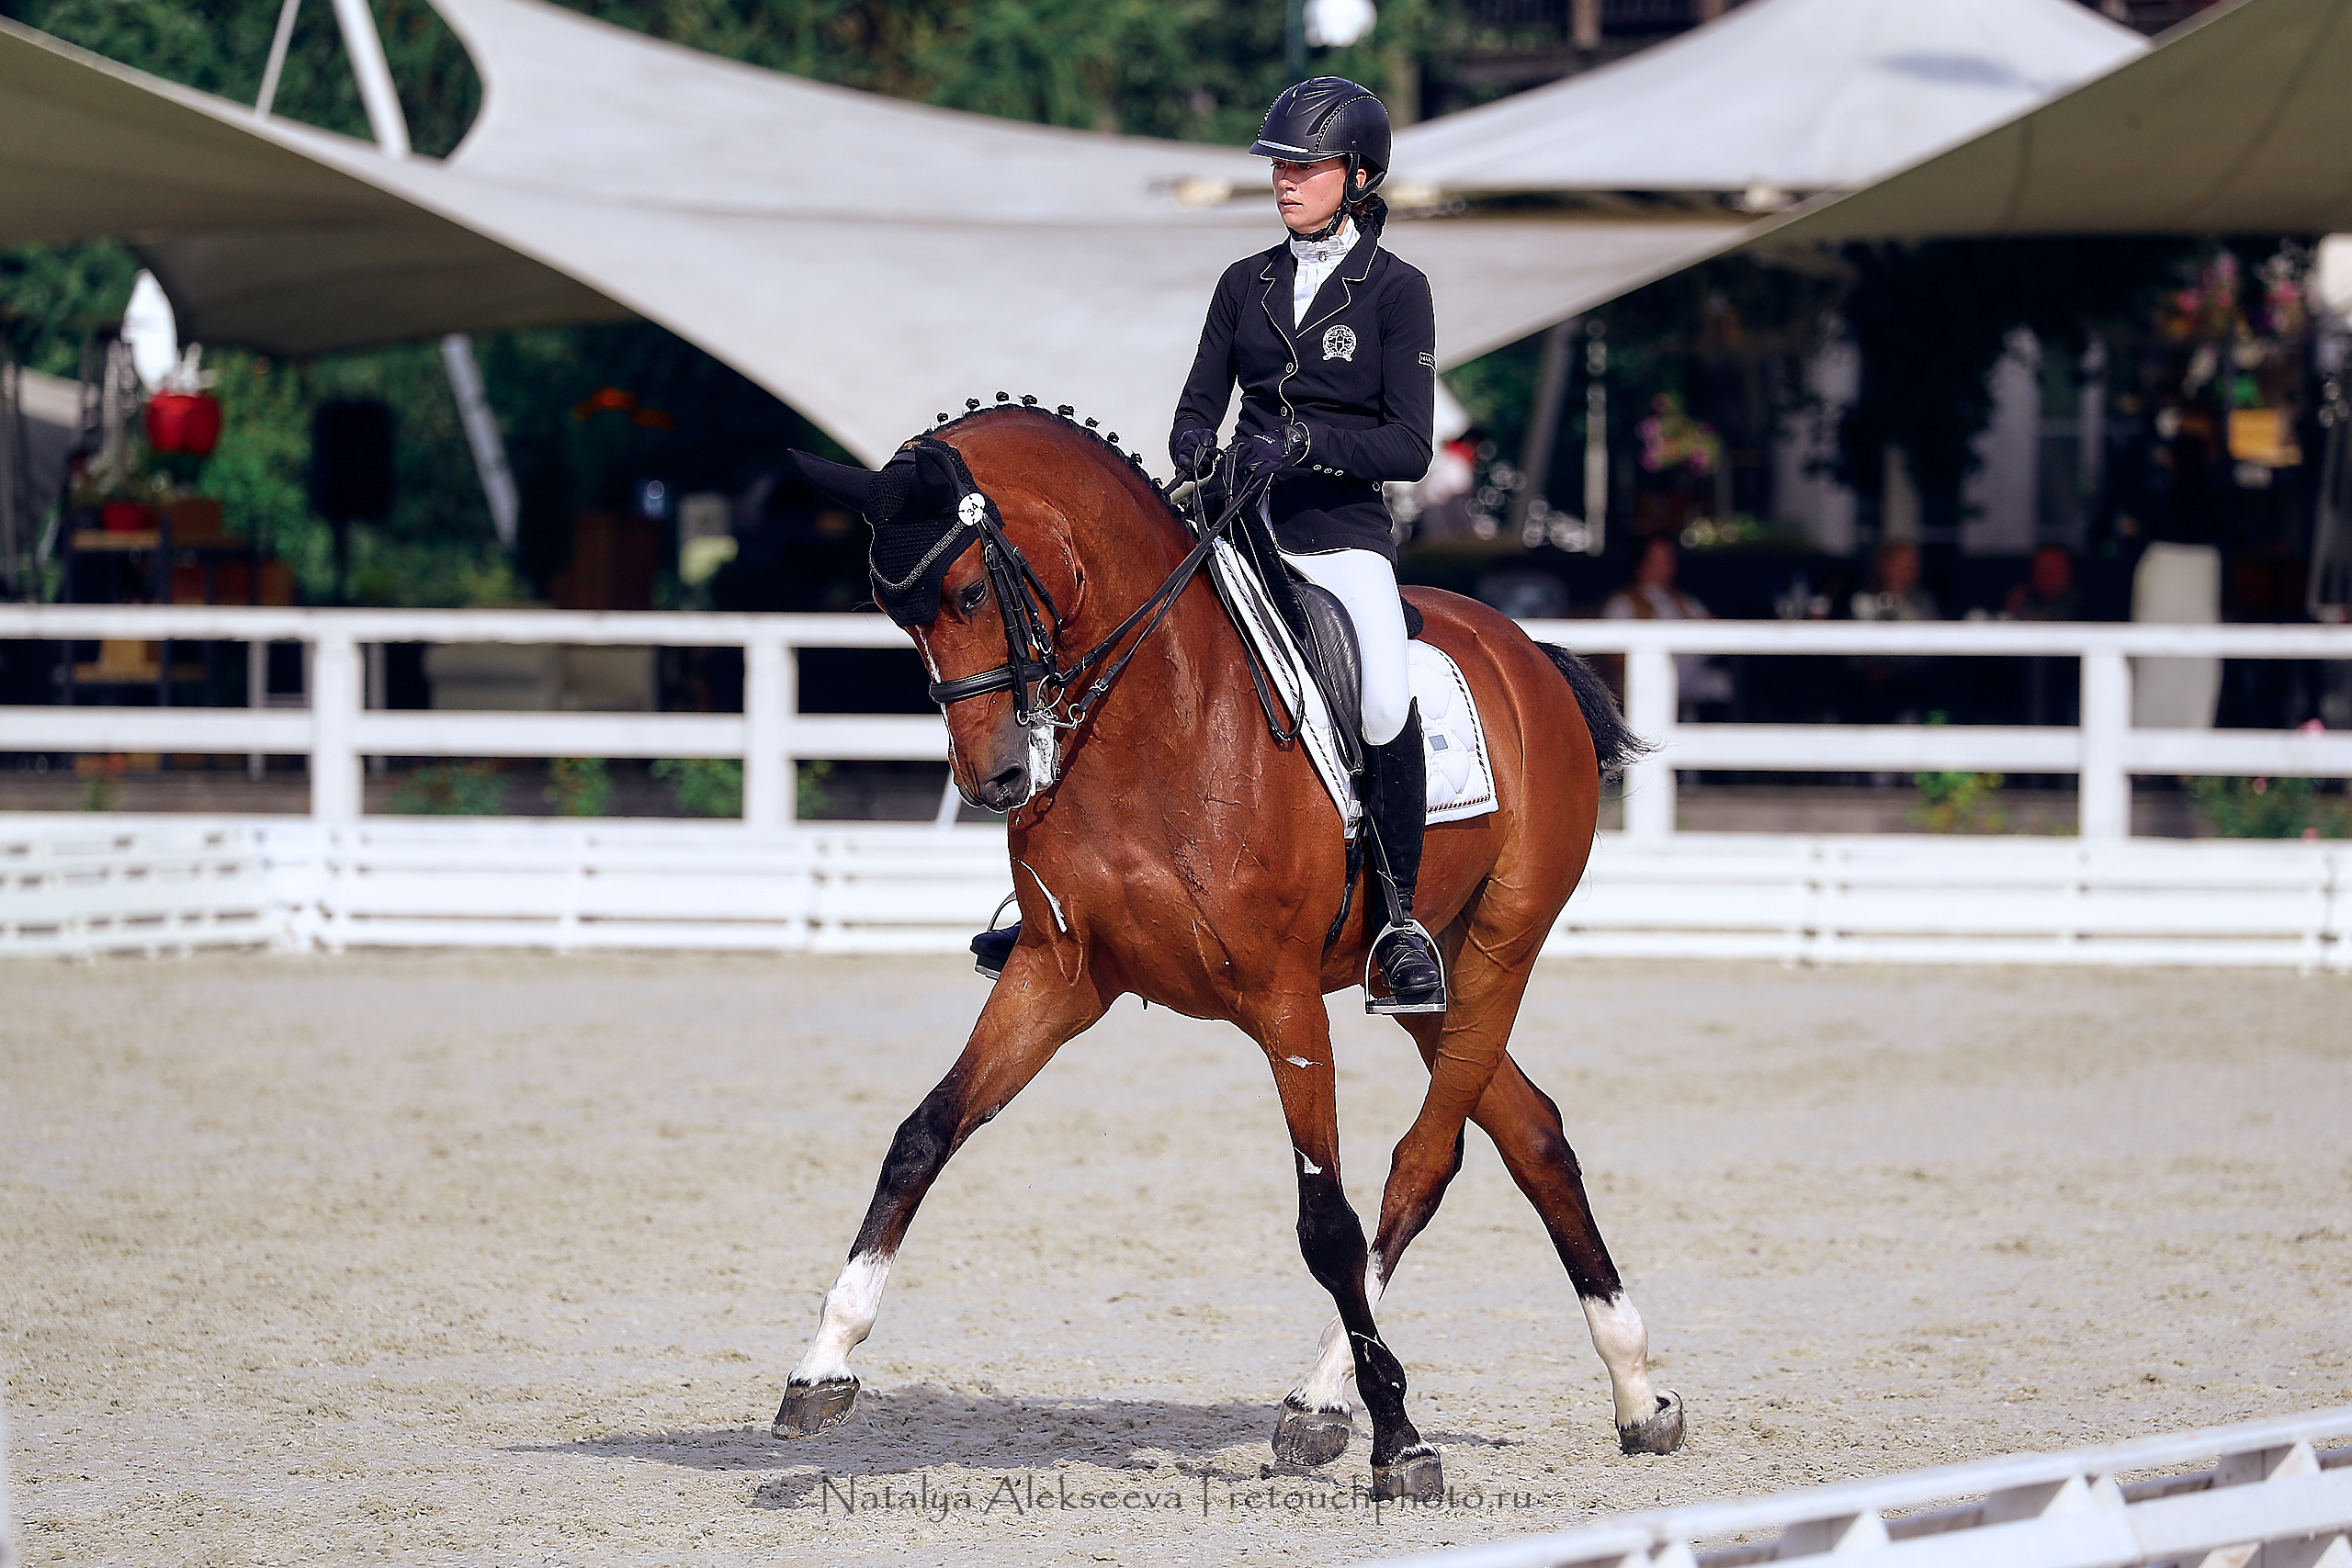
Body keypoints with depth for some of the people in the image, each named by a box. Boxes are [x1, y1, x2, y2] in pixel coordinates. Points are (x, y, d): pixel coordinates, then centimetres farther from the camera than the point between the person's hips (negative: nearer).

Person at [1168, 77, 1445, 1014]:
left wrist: (1301, 439, -24)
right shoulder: (1246, 284, 12)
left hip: (1343, 535, -4)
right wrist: (1197, 450, -13)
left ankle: (1400, 918, -16)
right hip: (1240, 526, 4)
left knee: (1387, 701, -30)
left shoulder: (1397, 291, -1)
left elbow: (1409, 446, -9)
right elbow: (1199, 406, 12)